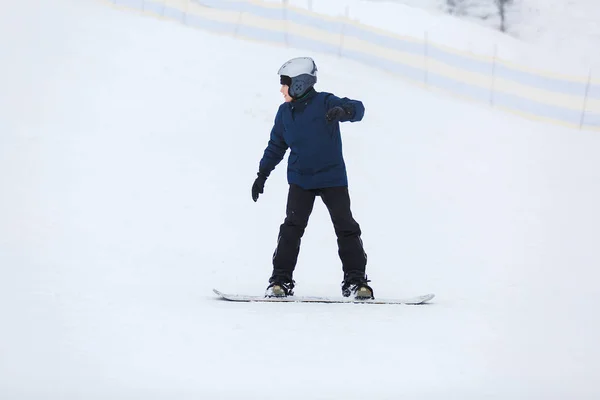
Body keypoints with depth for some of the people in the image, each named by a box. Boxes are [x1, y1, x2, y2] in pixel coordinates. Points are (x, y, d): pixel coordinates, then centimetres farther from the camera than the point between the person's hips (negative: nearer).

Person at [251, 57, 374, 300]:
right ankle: (281, 280, -4)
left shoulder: (325, 103, -11)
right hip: (300, 180, 3)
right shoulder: (284, 112, 5)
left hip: (332, 178, -3)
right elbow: (276, 145, 16)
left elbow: (357, 108, -24)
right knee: (292, 227, -8)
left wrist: (343, 110, -46)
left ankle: (355, 281, 4)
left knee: (346, 227, -2)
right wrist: (262, 174, 14)